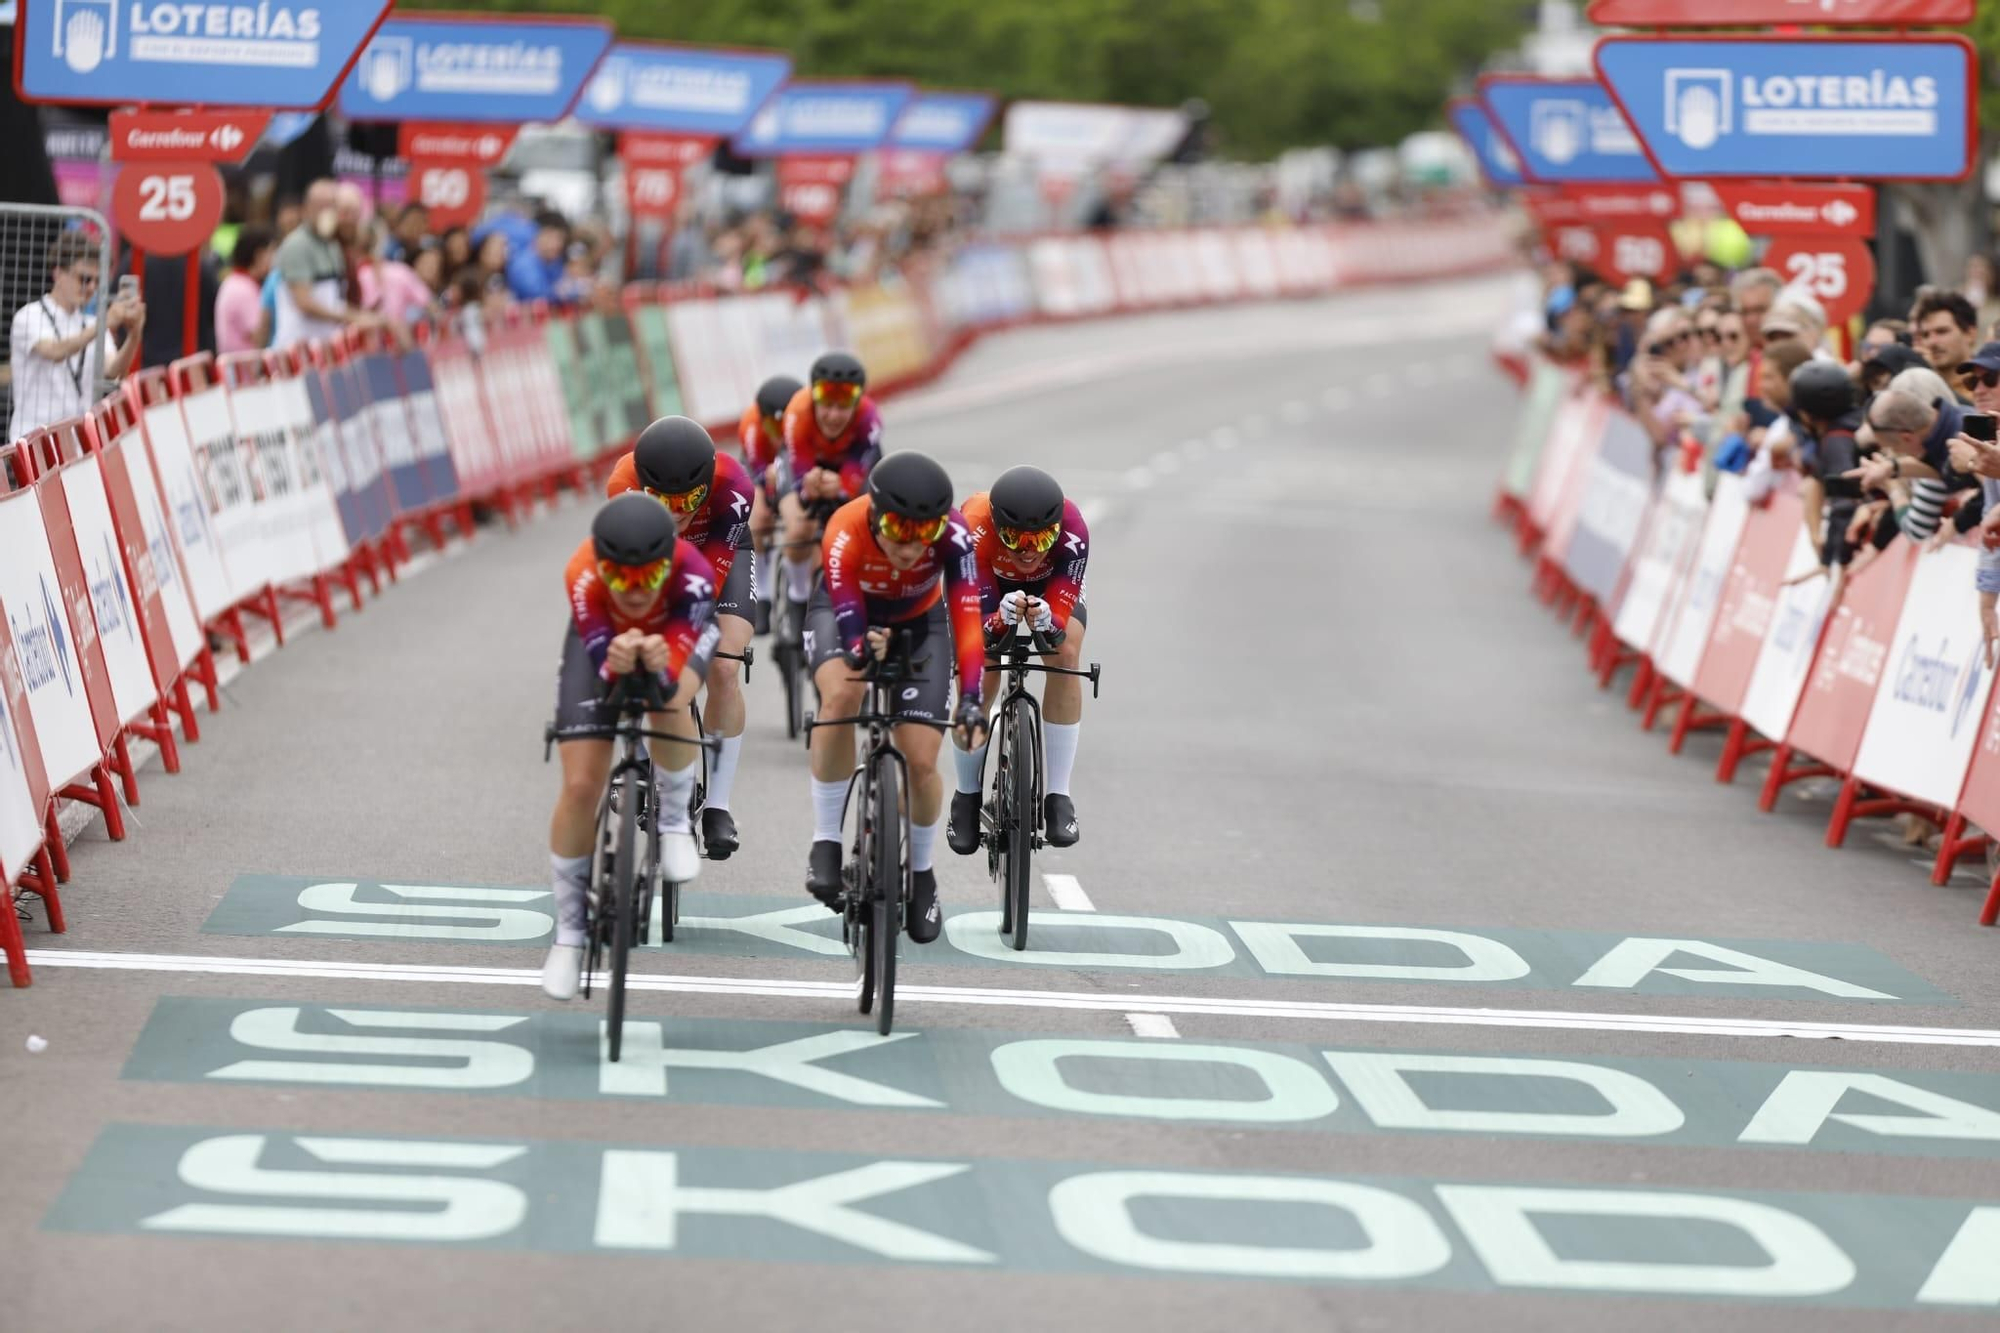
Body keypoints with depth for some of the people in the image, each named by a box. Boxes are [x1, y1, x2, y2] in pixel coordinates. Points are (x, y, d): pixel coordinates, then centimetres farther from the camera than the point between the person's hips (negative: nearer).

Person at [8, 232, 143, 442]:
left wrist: (134, 335, -24)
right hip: (34, 438, -5)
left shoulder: (91, 325, 11)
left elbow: (112, 370, -6)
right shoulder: (29, 317, -4)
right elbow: (55, 352, -25)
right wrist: (104, 324, -35)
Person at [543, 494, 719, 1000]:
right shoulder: (583, 576, -39)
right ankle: (569, 930, 8)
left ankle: (674, 821, -7)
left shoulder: (691, 573, -40)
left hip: (678, 628, -1)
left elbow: (670, 680, -43)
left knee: (668, 702, -36)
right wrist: (616, 660, -61)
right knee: (580, 786, -9)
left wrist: (660, 666, -66)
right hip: (603, 636, 1)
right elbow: (601, 660, -38)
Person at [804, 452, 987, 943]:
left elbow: (966, 615, -37)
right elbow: (849, 625, -38)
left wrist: (970, 699, -48)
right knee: (842, 695, -34)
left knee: (921, 761, -8)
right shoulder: (844, 536, -37)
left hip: (920, 621, 1)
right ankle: (826, 841, -20)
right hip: (846, 609, -1)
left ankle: (922, 873, 20)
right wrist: (865, 649, -62)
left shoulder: (952, 534, -35)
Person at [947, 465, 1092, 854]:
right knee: (978, 679, -19)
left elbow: (1061, 616, -38)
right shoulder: (974, 530, -42)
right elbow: (979, 620, -38)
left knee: (1066, 656, -25)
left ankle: (1057, 797, -16)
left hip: (1053, 582, 1)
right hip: (987, 582, -1)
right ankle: (966, 798, 3)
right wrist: (1003, 617, -61)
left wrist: (1046, 621, -61)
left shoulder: (1072, 532, -40)